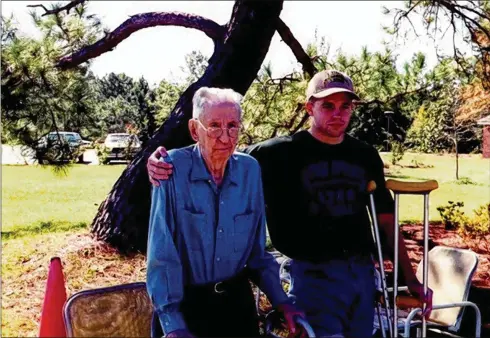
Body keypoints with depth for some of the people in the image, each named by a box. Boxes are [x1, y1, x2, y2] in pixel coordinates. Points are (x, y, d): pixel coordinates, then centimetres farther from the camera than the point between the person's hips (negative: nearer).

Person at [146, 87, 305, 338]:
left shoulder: (250, 169, -4)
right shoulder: (174, 168, -16)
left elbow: (257, 248, 4)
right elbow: (162, 253, -17)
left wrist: (281, 301, -2)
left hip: (237, 301, 4)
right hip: (184, 304, -3)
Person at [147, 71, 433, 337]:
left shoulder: (366, 155, 7)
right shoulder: (282, 152, -7)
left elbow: (386, 219, 11)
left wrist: (411, 279, 10)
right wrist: (166, 162, -23)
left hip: (363, 273, 5)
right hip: (315, 275, -5)